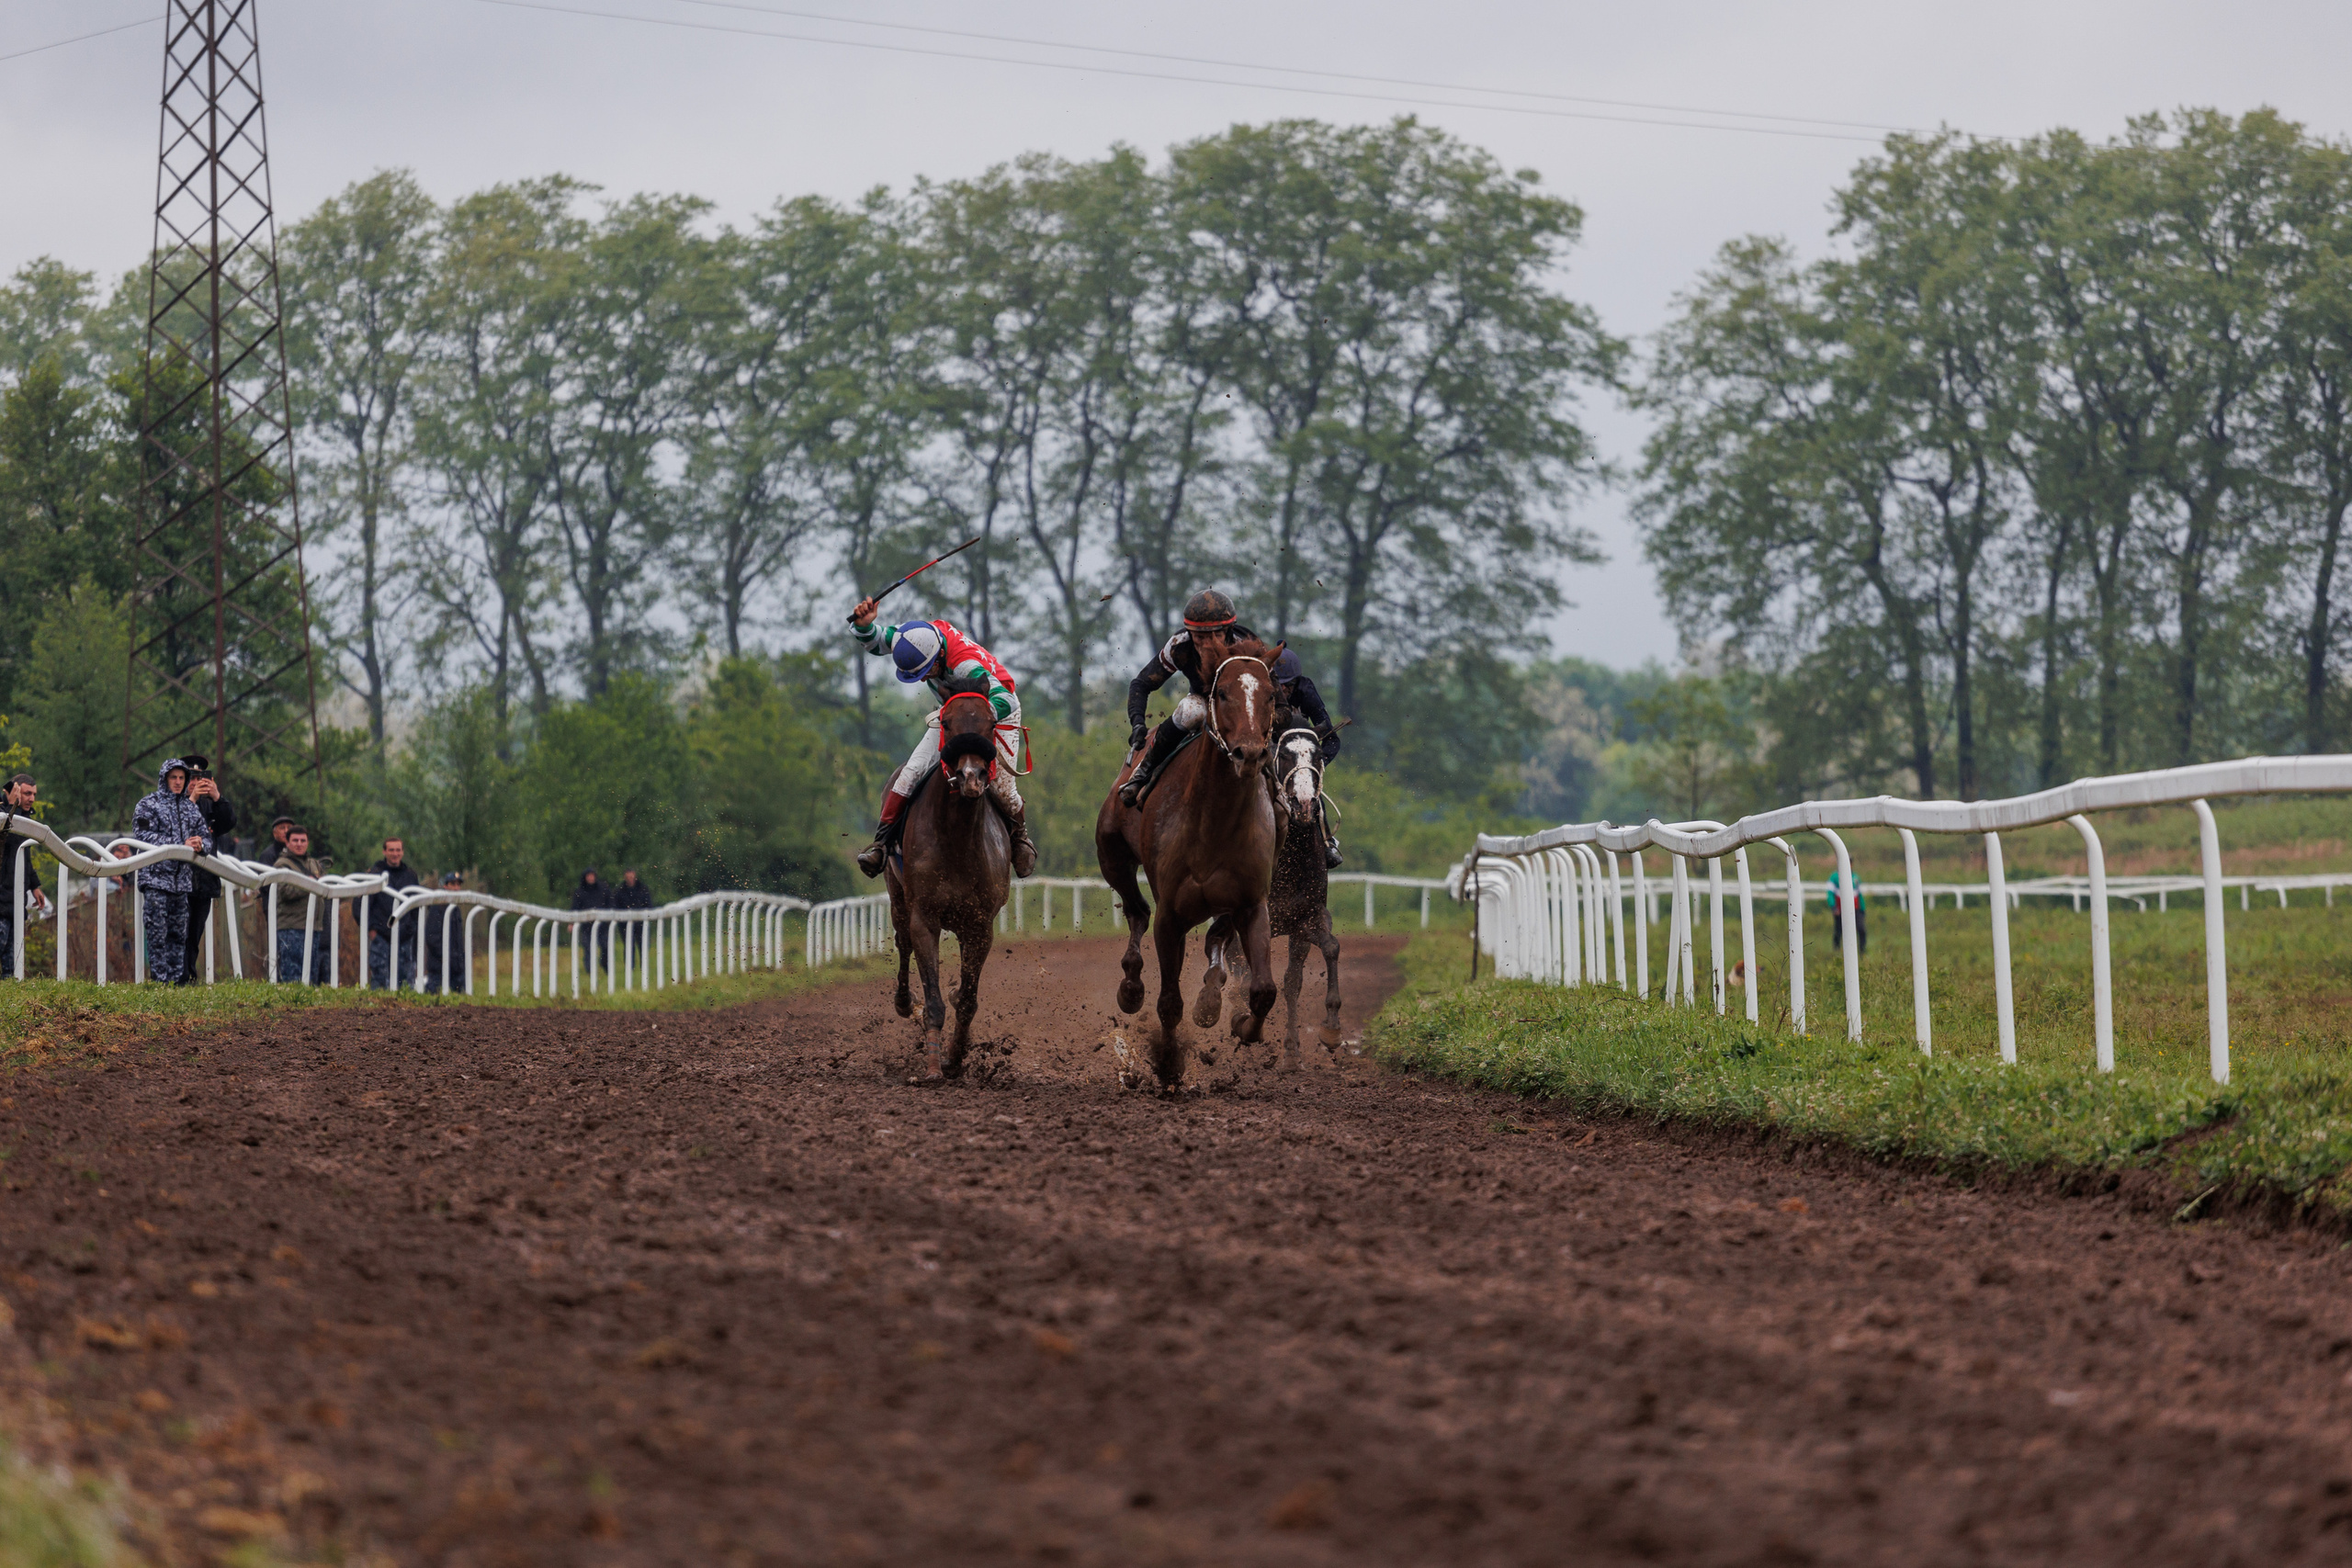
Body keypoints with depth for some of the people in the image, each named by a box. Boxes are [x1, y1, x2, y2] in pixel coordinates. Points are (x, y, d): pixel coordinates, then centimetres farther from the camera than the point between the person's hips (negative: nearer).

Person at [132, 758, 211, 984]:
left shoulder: (190, 808, 17)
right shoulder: (148, 805, 1)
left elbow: (206, 837, 15)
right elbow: (144, 836, -13)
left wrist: (200, 845, -12)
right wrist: (182, 845, -18)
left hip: (181, 881, 5)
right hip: (156, 879, -5)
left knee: (179, 933, 7)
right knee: (158, 933, -8)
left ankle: (177, 979, 11)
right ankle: (160, 980, -6)